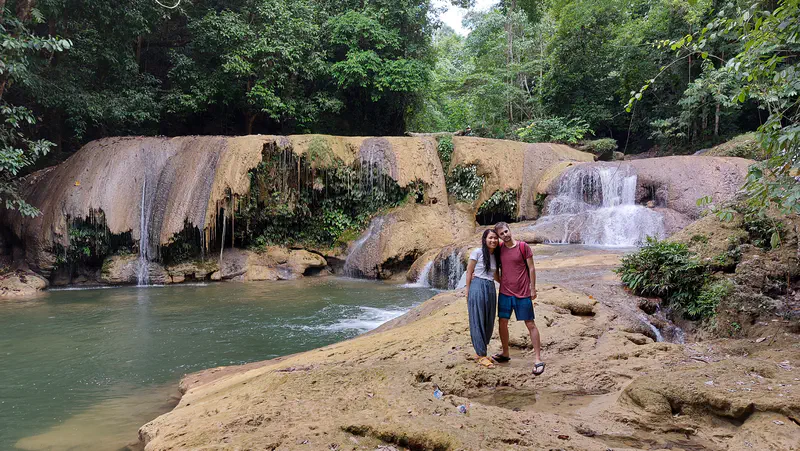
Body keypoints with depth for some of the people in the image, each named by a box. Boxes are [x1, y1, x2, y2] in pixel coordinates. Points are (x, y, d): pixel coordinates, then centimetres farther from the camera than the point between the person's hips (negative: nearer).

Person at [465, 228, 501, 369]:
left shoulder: (495, 255, 13)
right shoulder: (477, 252, -6)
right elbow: (469, 272, -3)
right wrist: (468, 291, -4)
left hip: (491, 289, 7)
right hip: (477, 287, -7)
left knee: (489, 322, 8)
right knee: (478, 322, -2)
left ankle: (479, 351, 23)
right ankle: (481, 355, 4)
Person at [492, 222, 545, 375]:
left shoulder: (523, 247, -8)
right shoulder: (500, 248, 4)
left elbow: (531, 268, -4)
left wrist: (533, 288, -4)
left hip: (522, 293, -4)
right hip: (505, 292, 5)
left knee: (530, 324, -1)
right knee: (502, 323, 10)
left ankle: (538, 359, 1)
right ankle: (505, 354, 27)